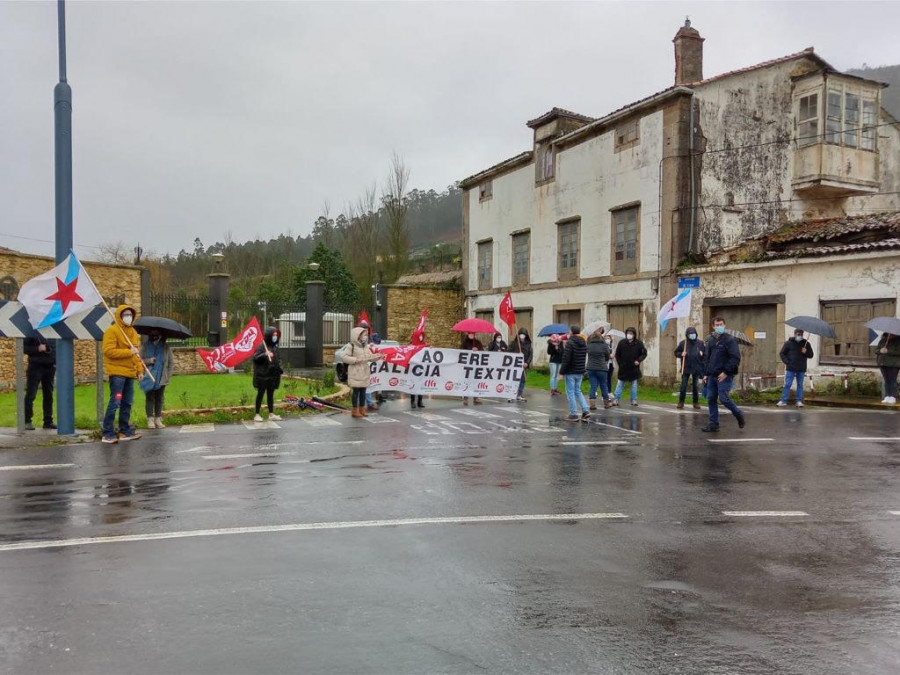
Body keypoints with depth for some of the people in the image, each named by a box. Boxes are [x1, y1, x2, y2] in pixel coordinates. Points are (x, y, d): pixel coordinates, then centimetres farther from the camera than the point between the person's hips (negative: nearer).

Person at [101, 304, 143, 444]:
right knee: (115, 402, -10)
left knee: (127, 403, 11)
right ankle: (108, 433, -6)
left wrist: (139, 369, 12)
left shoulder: (133, 332, 16)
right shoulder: (112, 331, -8)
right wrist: (129, 352, -19)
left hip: (130, 372, 8)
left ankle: (125, 431, 19)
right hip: (117, 372, -8)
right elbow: (108, 351, -17)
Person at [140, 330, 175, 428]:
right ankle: (150, 420, 3)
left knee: (159, 399, 6)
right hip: (149, 379, -1)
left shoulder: (166, 347, 3)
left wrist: (169, 375, 0)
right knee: (150, 398, -1)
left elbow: (171, 362, 7)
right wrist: (148, 361, -14)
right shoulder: (146, 347, 3)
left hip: (161, 379, 1)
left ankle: (158, 419, 11)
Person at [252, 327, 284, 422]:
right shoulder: (262, 346, -9)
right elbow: (255, 358, -15)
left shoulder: (275, 347, 10)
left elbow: (278, 359, 21)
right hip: (262, 375, -6)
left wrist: (280, 368, 5)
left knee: (270, 394, 12)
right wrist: (264, 355, -30)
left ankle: (271, 414, 18)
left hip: (273, 375, 6)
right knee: (260, 394, 1)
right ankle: (257, 414, 8)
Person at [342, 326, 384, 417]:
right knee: (356, 391, -2)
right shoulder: (352, 346, -10)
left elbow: (370, 357, 14)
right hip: (355, 373, -6)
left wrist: (378, 356, -4)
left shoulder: (366, 347, 12)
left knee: (363, 391, 10)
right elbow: (345, 357, -13)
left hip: (365, 372, 7)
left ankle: (362, 409, 18)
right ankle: (355, 411, 5)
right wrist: (356, 360, -20)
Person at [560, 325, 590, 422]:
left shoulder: (570, 343, -16)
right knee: (578, 391, 18)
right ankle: (585, 411, 7)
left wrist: (562, 372, -14)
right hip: (580, 372, 7)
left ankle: (574, 415, 1)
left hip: (570, 372, -7)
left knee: (570, 393, 1)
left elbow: (566, 359, -18)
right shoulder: (584, 344, 8)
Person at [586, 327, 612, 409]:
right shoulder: (604, 345, -7)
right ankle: (606, 403, 22)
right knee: (604, 386, 11)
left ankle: (592, 404, 2)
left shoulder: (589, 344, -3)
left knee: (593, 386, 6)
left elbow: (588, 354, 7)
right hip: (601, 368, -2)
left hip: (590, 368, 2)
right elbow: (607, 356, 3)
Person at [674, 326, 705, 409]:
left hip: (696, 368, 1)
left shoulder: (700, 343, 2)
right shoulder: (683, 343, -2)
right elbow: (676, 352, 7)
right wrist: (681, 354, -12)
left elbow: (705, 354, 12)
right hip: (686, 368, -1)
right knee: (683, 386, 0)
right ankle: (681, 402, 11)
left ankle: (696, 402, 18)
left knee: (696, 386, 8)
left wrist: (702, 354, -8)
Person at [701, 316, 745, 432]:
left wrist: (726, 372, -18)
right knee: (711, 399, 5)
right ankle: (713, 424, 12)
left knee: (724, 398, -10)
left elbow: (735, 358, -14)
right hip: (712, 376, 7)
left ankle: (739, 415, 14)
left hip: (724, 376, -7)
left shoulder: (729, 340, -7)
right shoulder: (711, 341, 15)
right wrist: (706, 374, 14)